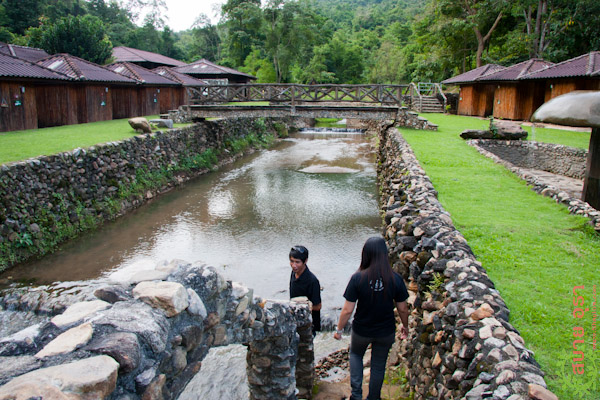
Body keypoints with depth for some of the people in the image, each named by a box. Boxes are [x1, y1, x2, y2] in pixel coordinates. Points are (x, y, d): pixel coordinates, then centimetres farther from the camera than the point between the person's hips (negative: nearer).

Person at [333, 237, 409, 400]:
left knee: (355, 355, 28)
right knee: (379, 365, 22)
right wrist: (405, 326, 15)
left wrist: (339, 329, -1)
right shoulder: (395, 279, -17)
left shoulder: (358, 278, -22)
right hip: (386, 332, 1)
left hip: (362, 331, -1)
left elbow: (347, 310, -17)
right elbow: (402, 308, -5)